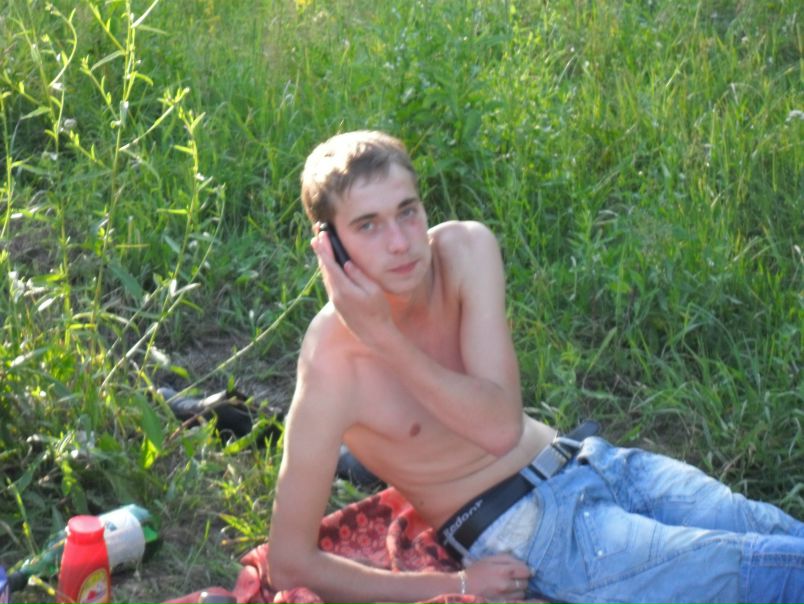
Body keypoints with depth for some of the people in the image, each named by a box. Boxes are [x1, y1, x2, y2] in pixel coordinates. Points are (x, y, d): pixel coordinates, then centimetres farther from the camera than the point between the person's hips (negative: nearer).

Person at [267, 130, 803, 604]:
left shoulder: (467, 249, -11)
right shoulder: (334, 365, -23)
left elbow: (503, 424, -19)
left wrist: (385, 340, -26)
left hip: (591, 461, 6)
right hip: (525, 532, -5)